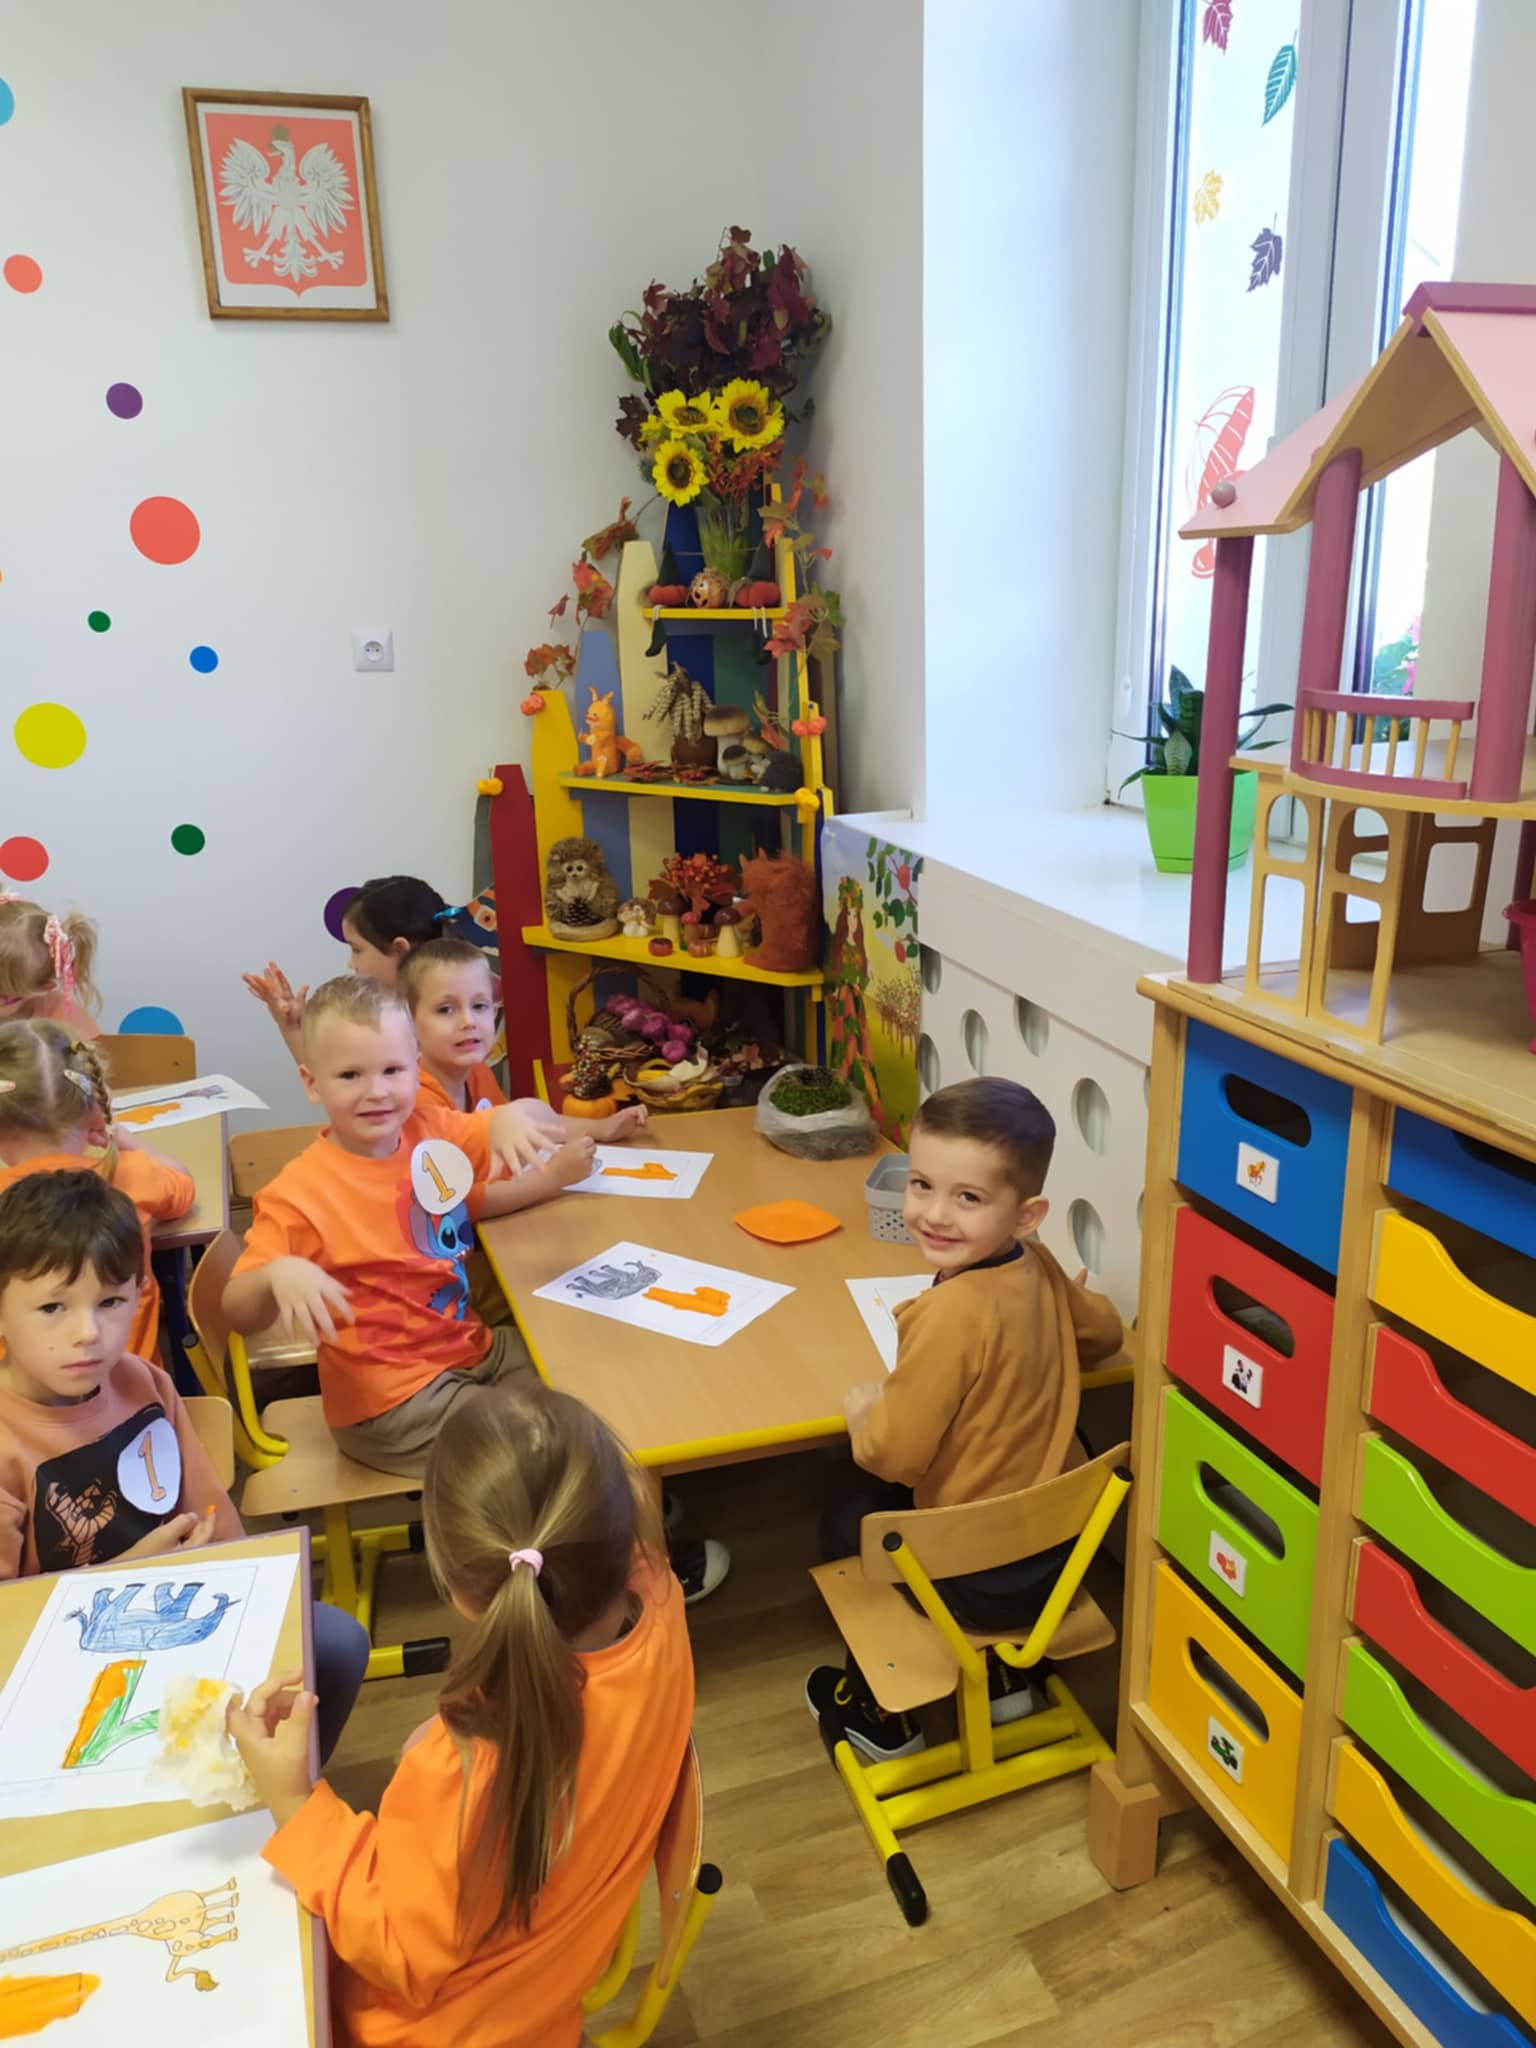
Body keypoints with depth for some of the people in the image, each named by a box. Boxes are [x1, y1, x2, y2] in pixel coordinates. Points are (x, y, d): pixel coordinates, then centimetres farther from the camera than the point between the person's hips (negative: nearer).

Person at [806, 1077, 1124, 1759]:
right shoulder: (1039, 1269, -9)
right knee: (880, 1501, 30)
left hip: (983, 1579, -7)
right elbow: (1103, 1331, 12)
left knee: (844, 1526, 18)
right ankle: (1002, 1677, 38)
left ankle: (880, 1714, 35)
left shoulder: (954, 1312, -32)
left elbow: (893, 1451, -25)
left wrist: (860, 1409, -5)